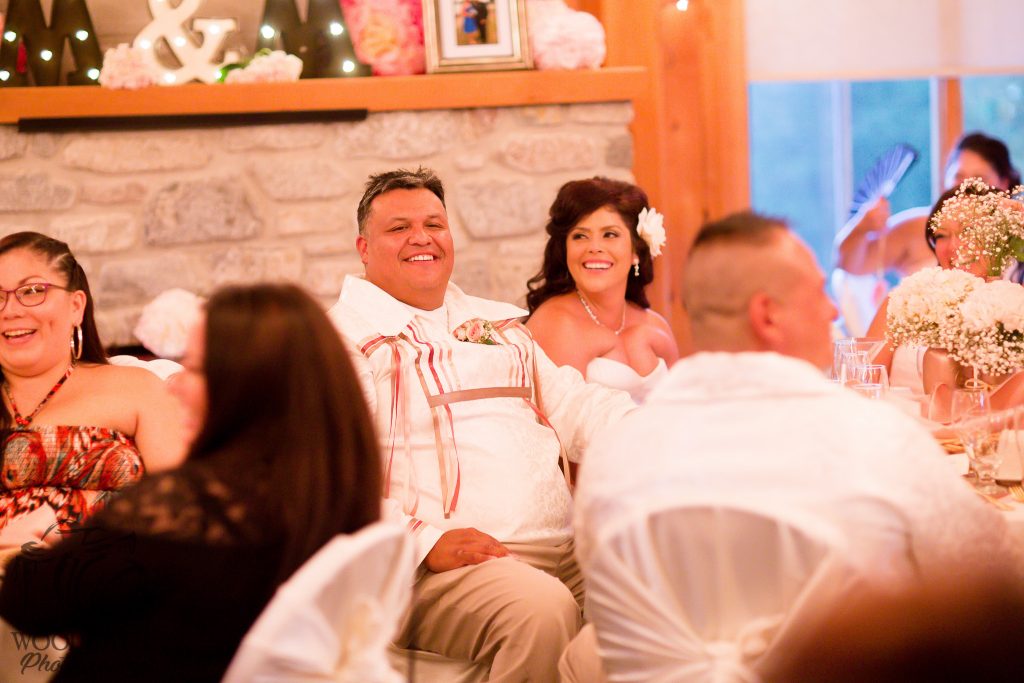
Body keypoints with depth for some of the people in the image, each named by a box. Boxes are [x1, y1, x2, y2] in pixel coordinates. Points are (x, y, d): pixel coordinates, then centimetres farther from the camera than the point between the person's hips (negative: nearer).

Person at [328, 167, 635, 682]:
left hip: (567, 548, 6)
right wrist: (426, 541, -20)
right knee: (541, 608, -35)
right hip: (438, 566, -6)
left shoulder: (499, 323, 26)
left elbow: (572, 403, 20)